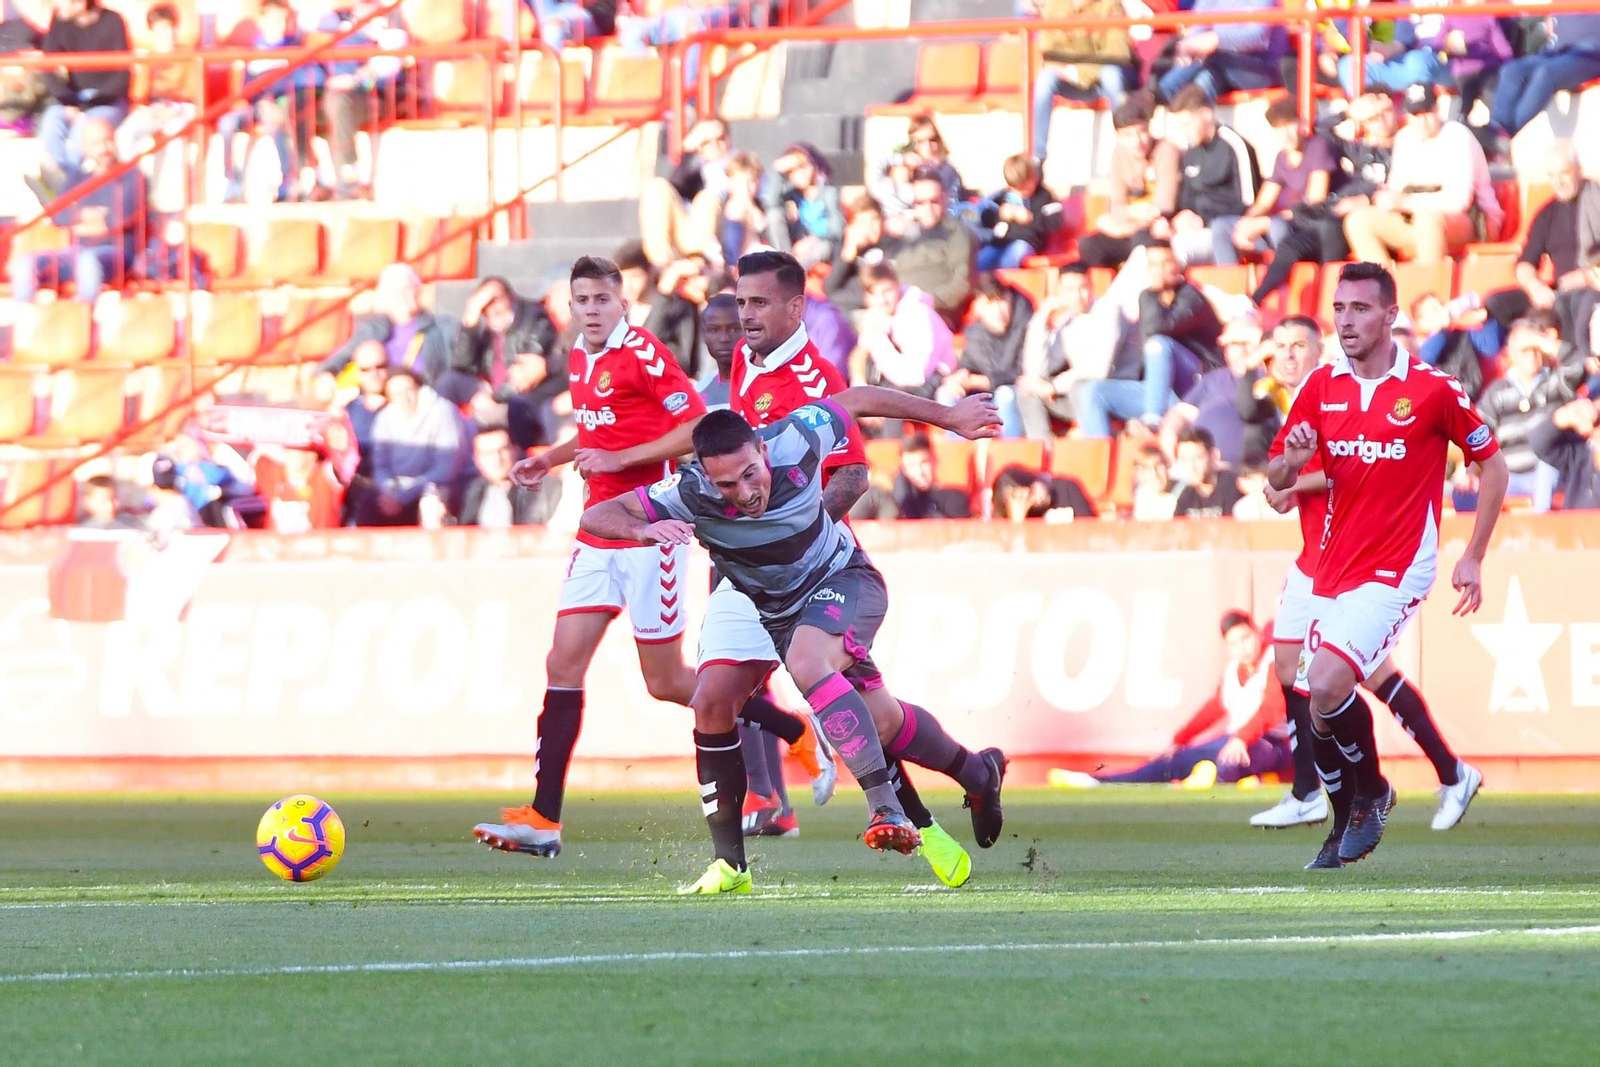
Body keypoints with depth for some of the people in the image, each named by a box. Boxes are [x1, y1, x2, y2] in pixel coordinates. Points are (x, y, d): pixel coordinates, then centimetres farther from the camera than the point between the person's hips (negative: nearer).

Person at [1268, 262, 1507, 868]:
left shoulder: (1433, 389, -7)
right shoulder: (1320, 387, 5)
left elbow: (1492, 465, 4)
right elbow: (1276, 480, 10)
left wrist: (1473, 559, 2)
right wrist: (1294, 461, -14)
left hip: (1396, 570, -6)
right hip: (1333, 569, 6)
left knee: (1328, 685, -24)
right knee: (1318, 706, 3)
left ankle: (1371, 790, 2)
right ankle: (1346, 831, 24)